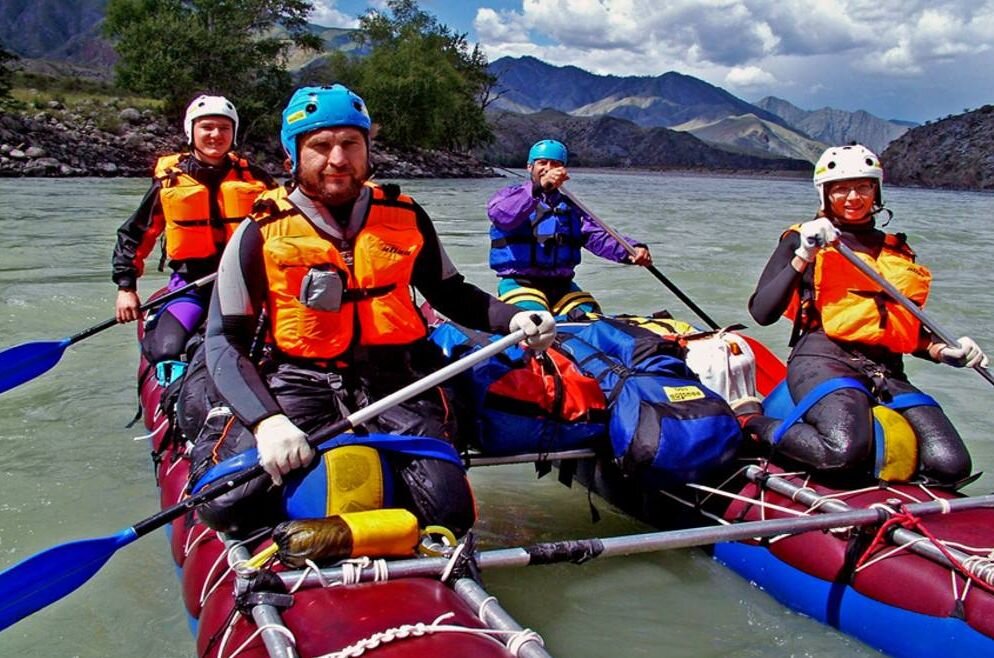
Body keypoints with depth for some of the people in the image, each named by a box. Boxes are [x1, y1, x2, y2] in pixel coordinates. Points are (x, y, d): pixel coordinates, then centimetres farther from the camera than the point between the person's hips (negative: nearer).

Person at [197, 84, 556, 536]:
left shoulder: (405, 218, 5)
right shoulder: (261, 233, -4)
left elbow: (451, 295, 19)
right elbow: (226, 343, -6)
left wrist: (513, 318, -1)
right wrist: (265, 421, -23)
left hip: (393, 380, 2)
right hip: (301, 382, -2)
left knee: (450, 514, -15)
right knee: (228, 506, -23)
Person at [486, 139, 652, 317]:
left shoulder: (570, 207, 18)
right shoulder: (509, 195, 5)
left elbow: (597, 237, 2)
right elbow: (500, 215, -20)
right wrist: (539, 187, -35)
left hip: (562, 286, 5)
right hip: (518, 284, -4)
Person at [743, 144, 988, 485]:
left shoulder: (897, 251, 23)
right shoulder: (803, 239, 9)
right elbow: (762, 312, -4)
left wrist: (943, 351, 8)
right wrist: (803, 256, -9)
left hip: (888, 372, 5)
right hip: (824, 358, -4)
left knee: (951, 465, -18)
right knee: (845, 451, -34)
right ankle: (753, 423, -7)